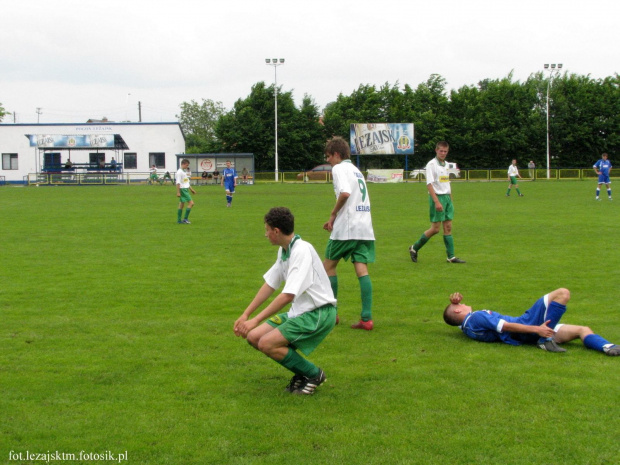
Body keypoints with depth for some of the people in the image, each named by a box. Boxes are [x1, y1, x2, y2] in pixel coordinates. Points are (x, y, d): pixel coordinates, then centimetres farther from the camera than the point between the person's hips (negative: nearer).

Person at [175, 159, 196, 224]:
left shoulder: (185, 171, 16)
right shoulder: (179, 172, -14)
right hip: (183, 189, -10)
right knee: (191, 203, -11)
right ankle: (185, 219, -9)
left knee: (182, 204, 10)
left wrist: (191, 189, 24)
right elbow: (178, 183, -17)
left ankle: (179, 220, 14)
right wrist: (178, 192, -20)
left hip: (186, 189, 10)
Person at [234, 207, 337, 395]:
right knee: (253, 337, 1)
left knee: (267, 344, -20)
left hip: (318, 313, -9)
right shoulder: (284, 250, 8)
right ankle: (302, 372, 11)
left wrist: (256, 320, -26)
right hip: (299, 311, 9)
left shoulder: (302, 251, -22)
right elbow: (270, 285, 15)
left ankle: (314, 374, -1)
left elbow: (288, 295, -28)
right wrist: (245, 314, 10)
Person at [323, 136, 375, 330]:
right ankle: (366, 318, -7)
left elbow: (345, 193, -22)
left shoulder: (339, 168, -4)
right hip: (365, 227, 7)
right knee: (362, 270, 1)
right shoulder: (356, 170, 22)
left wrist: (333, 214, -10)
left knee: (329, 266, 9)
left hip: (346, 227, -7)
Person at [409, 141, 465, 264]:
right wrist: (436, 201, -24)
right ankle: (414, 249, 9)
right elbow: (429, 184, -17)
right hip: (437, 197, -7)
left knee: (448, 227, 5)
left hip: (447, 197, 7)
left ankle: (451, 256, 6)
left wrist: (450, 199, 17)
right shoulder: (431, 164, -10)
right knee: (435, 228, -6)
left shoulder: (446, 164, 14)